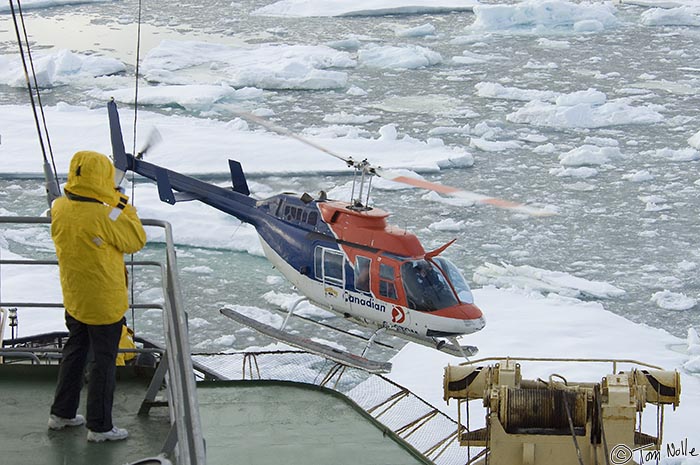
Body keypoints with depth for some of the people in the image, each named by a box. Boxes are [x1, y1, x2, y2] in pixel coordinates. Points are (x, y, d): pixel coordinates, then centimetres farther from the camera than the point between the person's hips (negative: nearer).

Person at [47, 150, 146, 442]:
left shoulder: (59, 208, -9)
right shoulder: (105, 216, -29)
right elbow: (137, 241, -15)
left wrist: (112, 207, 4)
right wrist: (124, 207, -6)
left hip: (73, 298, 7)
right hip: (104, 303, -7)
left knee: (74, 352, 23)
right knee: (103, 361, 6)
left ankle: (61, 413, 34)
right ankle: (99, 426, 15)